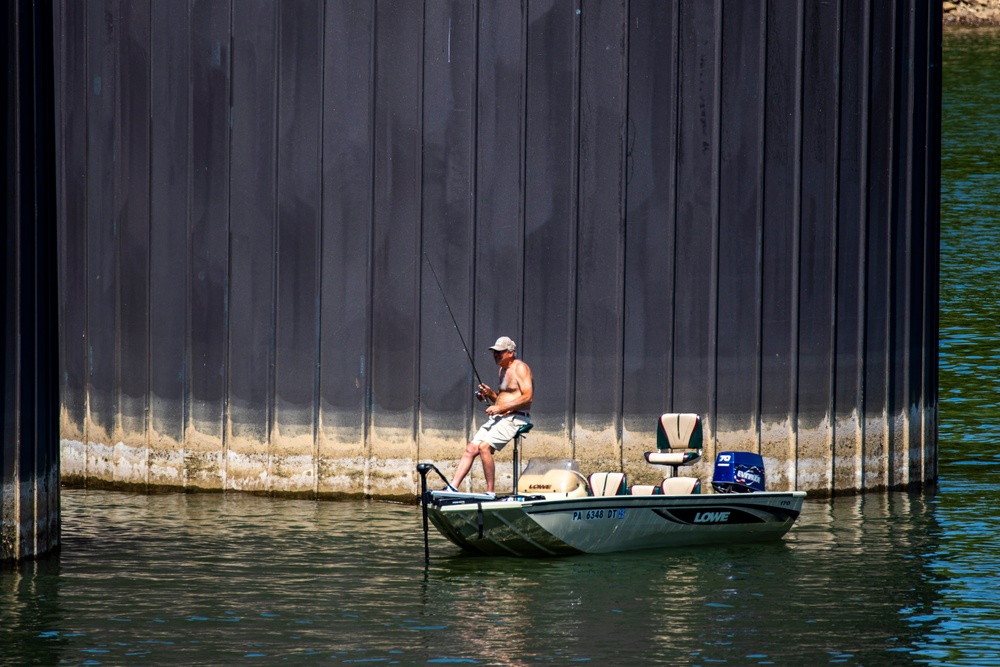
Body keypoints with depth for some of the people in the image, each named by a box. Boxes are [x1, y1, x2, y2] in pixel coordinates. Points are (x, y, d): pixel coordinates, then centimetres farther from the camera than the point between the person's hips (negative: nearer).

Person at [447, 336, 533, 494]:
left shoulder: (520, 368, -9)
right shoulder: (502, 370, 20)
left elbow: (527, 397, -19)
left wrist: (501, 407, -21)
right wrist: (490, 394, 7)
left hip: (515, 418, -9)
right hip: (498, 419, 9)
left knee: (484, 446, -25)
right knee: (471, 448, -4)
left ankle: (490, 492, -20)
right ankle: (452, 487, -7)